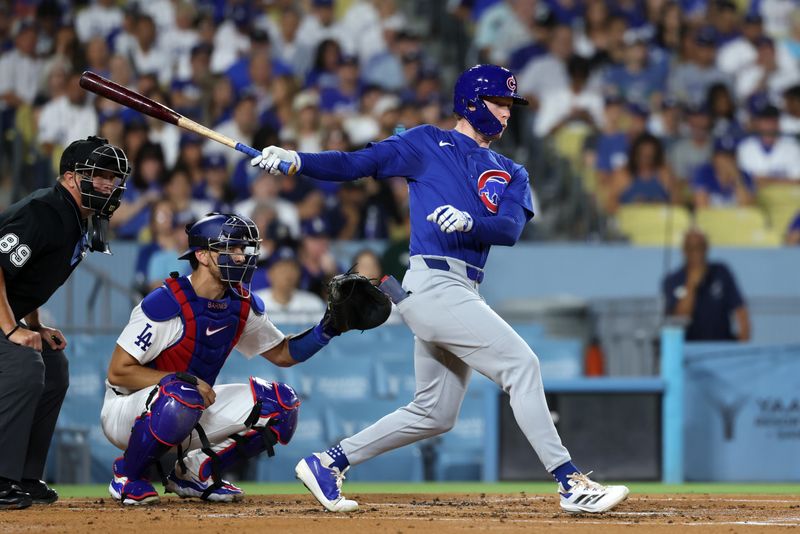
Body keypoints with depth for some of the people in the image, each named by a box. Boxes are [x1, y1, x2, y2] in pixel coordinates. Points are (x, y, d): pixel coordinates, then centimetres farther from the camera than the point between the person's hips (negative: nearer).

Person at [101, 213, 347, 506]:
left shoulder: (242, 304, 0)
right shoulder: (166, 304, -23)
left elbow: (282, 354, 12)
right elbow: (118, 372, -22)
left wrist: (327, 329, -6)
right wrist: (185, 380, -28)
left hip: (191, 413, 7)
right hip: (127, 411, -7)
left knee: (281, 403, -7)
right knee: (181, 396, -41)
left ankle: (195, 471, 4)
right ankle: (127, 476, -14)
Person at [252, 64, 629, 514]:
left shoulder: (511, 174, 18)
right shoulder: (428, 144, 4)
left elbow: (511, 228, 0)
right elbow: (355, 164, 0)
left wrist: (469, 222, -22)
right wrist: (296, 160, -15)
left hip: (463, 292, 8)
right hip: (433, 285, -8)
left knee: (434, 414, 12)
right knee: (521, 363, -17)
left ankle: (327, 464, 21)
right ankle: (572, 484, -20)